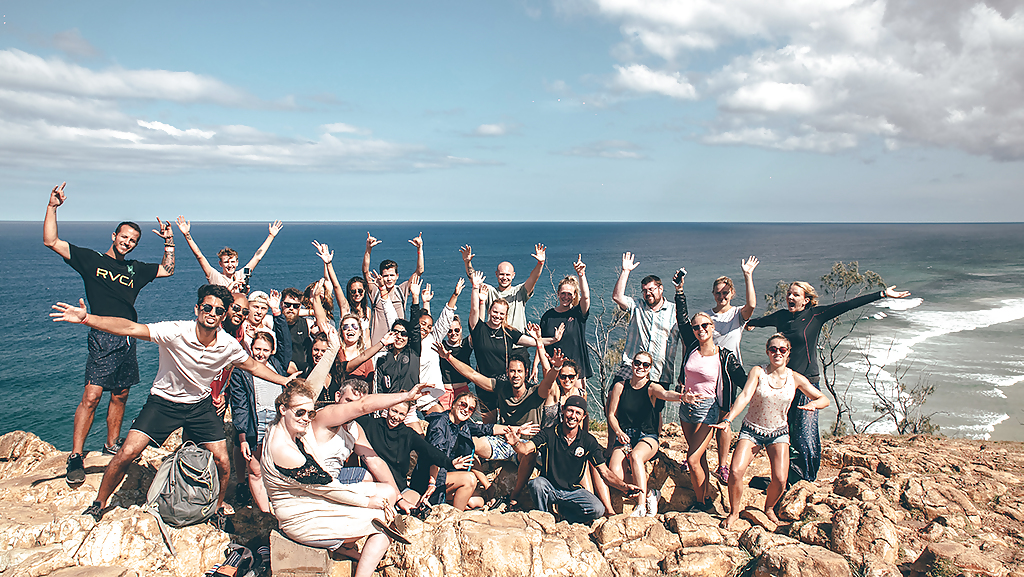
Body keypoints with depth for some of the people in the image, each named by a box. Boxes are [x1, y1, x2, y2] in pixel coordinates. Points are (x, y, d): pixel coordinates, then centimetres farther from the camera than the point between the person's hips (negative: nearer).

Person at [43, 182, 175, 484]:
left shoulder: (134, 269, 18)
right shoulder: (91, 260, 4)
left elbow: (166, 270, 23)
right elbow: (51, 241, -1)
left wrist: (169, 243, 11)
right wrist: (52, 207, -7)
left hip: (128, 340, 6)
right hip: (103, 339, -6)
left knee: (120, 396, 12)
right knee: (91, 396, -13)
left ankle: (112, 445, 24)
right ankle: (76, 457, -8)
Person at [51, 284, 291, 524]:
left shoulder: (228, 345, -16)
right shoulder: (176, 332, -27)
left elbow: (254, 366, 3)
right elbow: (129, 328, -35)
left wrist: (286, 381, 2)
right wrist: (86, 318, -47)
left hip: (200, 404, 2)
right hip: (164, 400, -2)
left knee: (223, 463, -3)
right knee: (127, 453, -12)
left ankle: (219, 507, 26)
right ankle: (99, 502, 16)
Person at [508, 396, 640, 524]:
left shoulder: (588, 441, -5)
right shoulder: (548, 434, -10)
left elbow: (604, 472, -6)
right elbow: (526, 449, -25)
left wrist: (625, 487, -23)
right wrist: (516, 443, -49)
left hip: (573, 491, 2)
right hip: (549, 488, -2)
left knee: (598, 509, -23)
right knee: (537, 483, -34)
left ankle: (564, 511, 7)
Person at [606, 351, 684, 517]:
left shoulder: (652, 388, -2)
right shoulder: (620, 386, 5)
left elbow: (665, 394, -26)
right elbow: (612, 414, 6)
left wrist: (681, 396, -50)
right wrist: (618, 431, -14)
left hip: (647, 436, -2)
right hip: (624, 436, 2)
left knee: (636, 455, -37)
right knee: (614, 472, -26)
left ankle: (641, 505, -29)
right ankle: (649, 494, -6)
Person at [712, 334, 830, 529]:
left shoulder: (796, 379, -3)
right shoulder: (758, 372, -9)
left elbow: (824, 399, 4)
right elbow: (744, 396, -21)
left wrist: (813, 404, -21)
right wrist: (728, 419, -36)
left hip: (778, 432, 2)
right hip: (751, 430, -1)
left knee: (780, 480, -14)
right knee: (735, 472, -19)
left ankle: (769, 508, 20)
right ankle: (734, 512, 7)